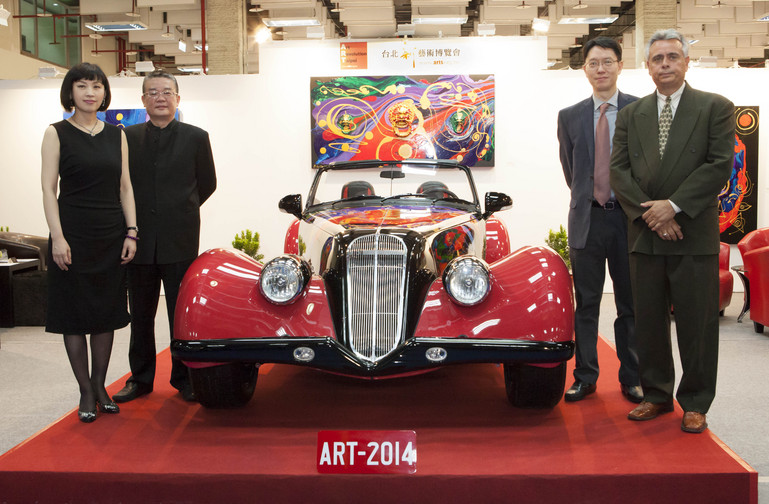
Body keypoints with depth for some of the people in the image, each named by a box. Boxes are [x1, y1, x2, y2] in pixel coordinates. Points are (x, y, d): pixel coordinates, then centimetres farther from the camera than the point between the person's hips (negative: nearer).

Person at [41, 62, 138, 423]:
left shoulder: (117, 135, 9)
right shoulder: (57, 133, -1)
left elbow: (125, 187, 9)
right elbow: (49, 189, -5)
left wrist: (131, 232, 1)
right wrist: (57, 237, -13)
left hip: (111, 237, 4)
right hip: (73, 236, -3)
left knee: (106, 312, 9)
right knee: (74, 314, 2)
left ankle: (100, 385, 21)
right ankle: (86, 392, 12)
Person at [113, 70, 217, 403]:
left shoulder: (196, 138, 3)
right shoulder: (127, 137, 7)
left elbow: (207, 184, 10)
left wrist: (179, 212, 9)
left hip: (180, 241, -1)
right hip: (139, 241, 2)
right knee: (140, 315, 10)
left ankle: (184, 378, 17)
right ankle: (141, 378, 21)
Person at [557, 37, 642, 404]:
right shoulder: (570, 116, 8)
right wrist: (587, 199, 13)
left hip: (629, 218, -1)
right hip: (587, 219, 2)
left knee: (630, 304, 7)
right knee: (586, 304, 7)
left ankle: (631, 379, 18)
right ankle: (585, 377, 16)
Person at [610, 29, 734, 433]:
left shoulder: (715, 108, 2)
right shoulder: (631, 114, 12)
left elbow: (720, 164, -7)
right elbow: (618, 170, 5)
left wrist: (674, 205, -14)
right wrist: (648, 211, -9)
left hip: (695, 235, -3)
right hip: (645, 234, 3)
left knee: (697, 323, 2)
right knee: (648, 321, 9)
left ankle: (695, 404, 15)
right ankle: (657, 395, 22)